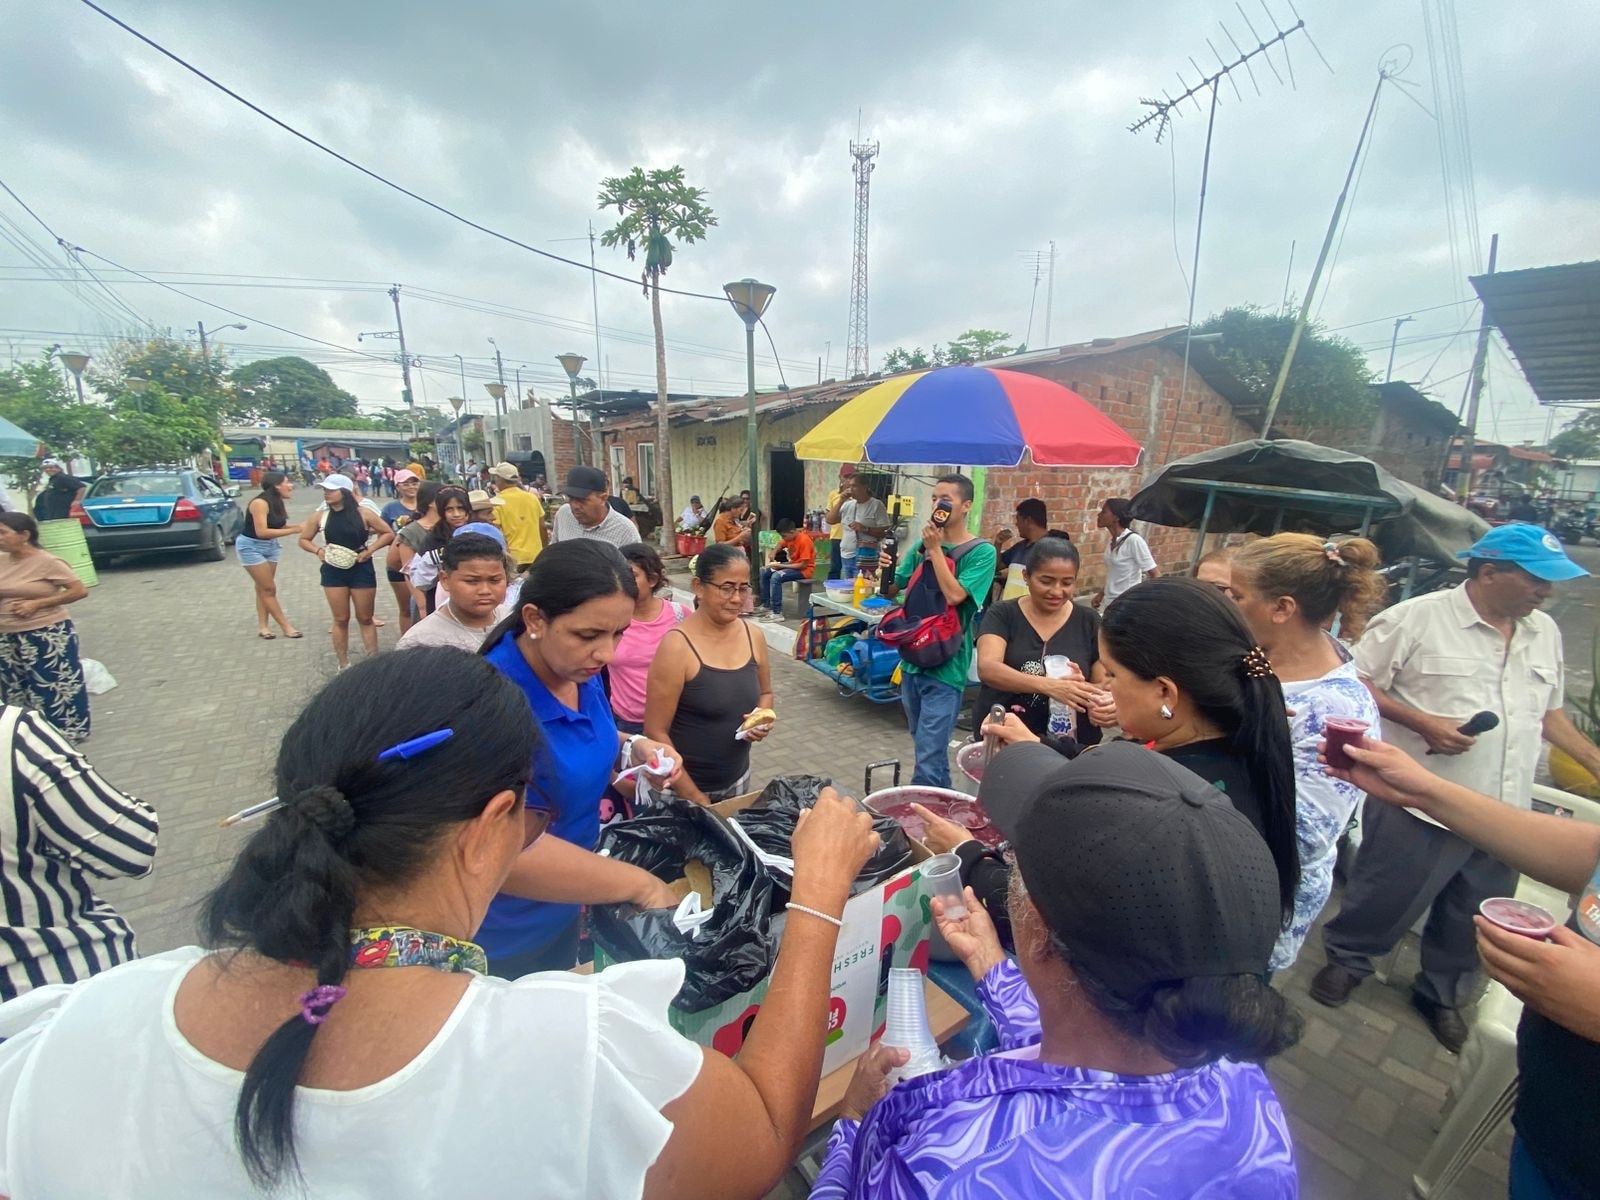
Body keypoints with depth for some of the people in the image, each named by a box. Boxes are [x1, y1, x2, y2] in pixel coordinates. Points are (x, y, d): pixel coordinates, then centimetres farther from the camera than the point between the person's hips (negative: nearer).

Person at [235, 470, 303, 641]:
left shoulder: (278, 502, 1)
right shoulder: (260, 503, -24)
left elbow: (279, 526, -1)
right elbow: (262, 531, -29)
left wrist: (298, 526, -16)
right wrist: (294, 530, -30)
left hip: (270, 546, 8)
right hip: (251, 547, -8)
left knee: (263, 588, 11)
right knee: (268, 588, -3)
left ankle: (262, 626, 17)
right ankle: (286, 626, 1)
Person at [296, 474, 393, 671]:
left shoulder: (363, 513, -8)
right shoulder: (319, 517, -1)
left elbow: (388, 534, -2)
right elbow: (303, 540, 12)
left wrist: (370, 550, -12)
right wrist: (318, 551, -7)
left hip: (361, 569, -2)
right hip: (333, 572, 2)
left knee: (365, 618, 8)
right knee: (341, 619, 7)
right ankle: (343, 665, 18)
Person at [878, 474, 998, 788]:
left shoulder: (981, 552, -9)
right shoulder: (921, 546, 8)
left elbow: (954, 595, -22)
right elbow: (891, 591, 9)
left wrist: (935, 549, -15)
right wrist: (884, 570, -12)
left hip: (946, 667, -6)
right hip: (912, 659, 7)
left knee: (929, 757, -7)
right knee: (926, 747, 21)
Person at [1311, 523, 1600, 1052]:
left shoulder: (1545, 632, 9)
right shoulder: (1418, 617, -14)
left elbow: (1547, 711, 20)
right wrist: (1421, 722, -22)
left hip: (1505, 813, 7)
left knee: (1473, 919, 20)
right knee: (1385, 900, 8)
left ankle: (1443, 994, 41)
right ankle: (1346, 959, 32)